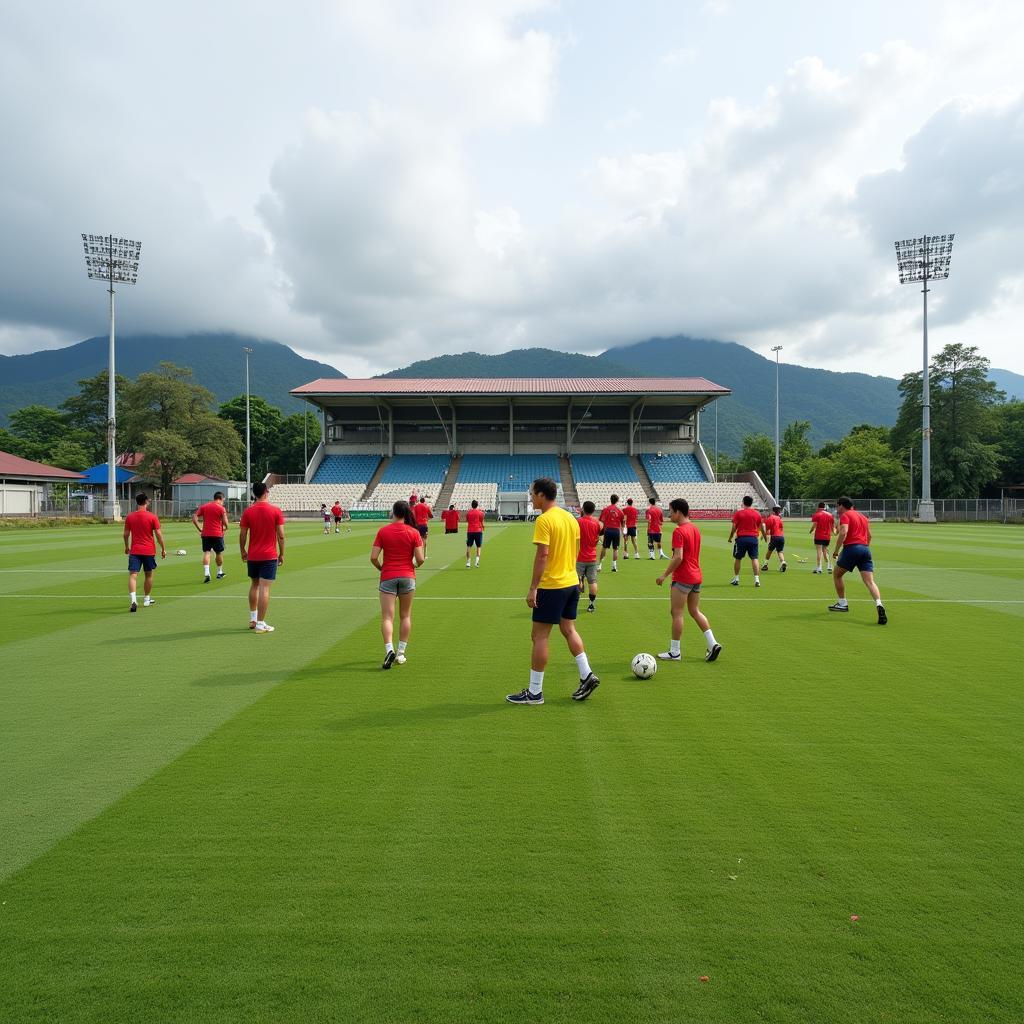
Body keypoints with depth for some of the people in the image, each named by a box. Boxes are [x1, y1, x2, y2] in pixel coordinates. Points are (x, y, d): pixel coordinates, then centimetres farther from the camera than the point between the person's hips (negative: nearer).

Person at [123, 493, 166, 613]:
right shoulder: (152, 517, -7)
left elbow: (126, 534, 6)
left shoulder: (129, 517, 1)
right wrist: (163, 549, 2)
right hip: (149, 551, -1)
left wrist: (126, 547, 22)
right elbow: (158, 534, -7)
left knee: (133, 575, -5)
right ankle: (147, 599, 28)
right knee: (148, 575, 16)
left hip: (134, 550, 1)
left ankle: (134, 600, -23)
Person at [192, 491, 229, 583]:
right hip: (217, 534, -3)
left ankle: (206, 573, -17)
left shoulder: (203, 506, 8)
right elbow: (225, 522, -11)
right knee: (219, 553, 13)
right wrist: (225, 527, 11)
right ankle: (219, 573, 26)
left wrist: (200, 529, 5)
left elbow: (194, 518, 1)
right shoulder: (221, 508, -5)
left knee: (206, 553, -1)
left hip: (205, 534, 3)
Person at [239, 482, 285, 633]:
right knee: (264, 588, -3)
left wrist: (243, 551, 16)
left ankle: (253, 619, 26)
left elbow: (242, 535, 1)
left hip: (252, 556, 3)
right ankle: (260, 624, -2)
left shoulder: (248, 512, -1)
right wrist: (282, 554, 3)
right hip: (269, 556, -3)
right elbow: (281, 536, -7)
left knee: (254, 585, 19)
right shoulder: (276, 510, -7)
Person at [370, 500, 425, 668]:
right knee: (405, 616, 14)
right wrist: (418, 563, 15)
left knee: (387, 617, 0)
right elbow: (420, 559, -8)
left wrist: (381, 569, 11)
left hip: (388, 577, -1)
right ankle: (400, 653, 18)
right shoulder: (414, 532, -5)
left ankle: (389, 649, -19)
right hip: (408, 577, 1)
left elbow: (373, 557, -8)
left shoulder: (383, 531, -5)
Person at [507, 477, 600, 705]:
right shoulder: (570, 517, 10)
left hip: (551, 586, -8)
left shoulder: (544, 520, -16)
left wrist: (532, 589, -18)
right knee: (569, 630, 19)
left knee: (539, 636, 0)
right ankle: (587, 676, 15)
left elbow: (542, 555, -21)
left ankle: (534, 692, 6)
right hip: (572, 583, 8)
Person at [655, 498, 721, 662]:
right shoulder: (695, 529, 12)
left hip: (682, 578, -9)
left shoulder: (679, 531, -16)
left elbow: (678, 558, -22)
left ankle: (674, 652, 6)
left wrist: (664, 575, -14)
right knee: (695, 611, 16)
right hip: (696, 576, 9)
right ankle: (713, 644, 9)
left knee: (677, 613, 0)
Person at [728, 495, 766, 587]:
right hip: (753, 538, 2)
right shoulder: (757, 513, 5)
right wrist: (765, 537, 29)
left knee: (738, 559, 10)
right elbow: (761, 527, 13)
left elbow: (734, 527, -3)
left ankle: (736, 579, 15)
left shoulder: (738, 513, -3)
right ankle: (756, 579, -5)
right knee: (754, 559, 2)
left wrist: (730, 538, 8)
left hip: (741, 538, -2)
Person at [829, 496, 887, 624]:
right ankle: (879, 604, -27)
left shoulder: (845, 515, 0)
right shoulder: (863, 516, 23)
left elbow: (843, 532, -16)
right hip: (865, 549, 6)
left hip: (851, 548, -6)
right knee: (870, 581, -4)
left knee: (837, 574, 16)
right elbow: (869, 535, 24)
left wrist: (836, 550, -11)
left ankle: (842, 604, 20)